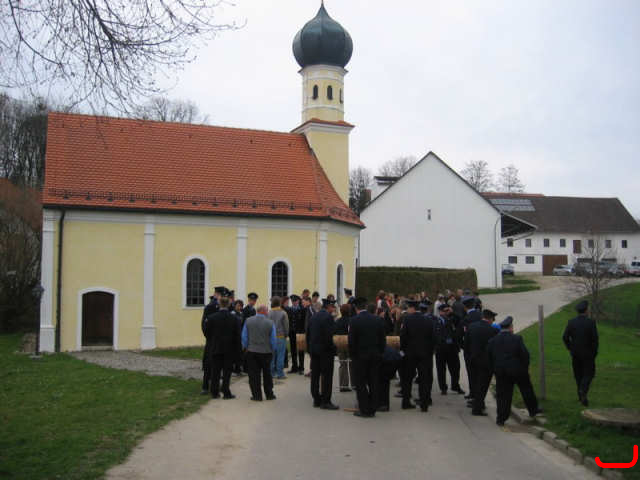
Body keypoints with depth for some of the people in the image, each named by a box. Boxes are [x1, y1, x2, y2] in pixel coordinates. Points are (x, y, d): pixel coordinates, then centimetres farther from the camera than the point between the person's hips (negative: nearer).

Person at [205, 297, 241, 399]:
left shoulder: (211, 317, -9)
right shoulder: (234, 319, -8)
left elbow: (206, 333, -2)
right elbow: (237, 336, -6)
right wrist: (237, 350, 2)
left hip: (215, 349, 1)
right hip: (229, 349, 0)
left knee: (215, 371, 11)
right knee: (227, 371, 7)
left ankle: (215, 392, 16)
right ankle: (226, 393, 8)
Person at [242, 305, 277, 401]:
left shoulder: (248, 321, -4)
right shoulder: (270, 323, -8)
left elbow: (244, 337, 0)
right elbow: (273, 340, -3)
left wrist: (246, 348, 12)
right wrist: (272, 350, 11)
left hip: (251, 352, 0)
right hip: (266, 352, 0)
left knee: (254, 374, 6)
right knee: (267, 374, 14)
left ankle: (257, 396, 8)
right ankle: (269, 394, 22)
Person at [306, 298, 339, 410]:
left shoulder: (313, 317, 11)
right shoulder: (328, 317, -14)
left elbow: (308, 334, 13)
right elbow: (329, 335, -21)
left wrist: (309, 349, 17)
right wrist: (331, 348, -10)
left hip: (314, 350, 8)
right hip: (325, 351, -8)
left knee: (315, 375, 11)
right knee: (327, 376, -2)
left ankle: (316, 400, 18)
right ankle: (325, 402, 0)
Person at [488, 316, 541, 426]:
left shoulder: (492, 341, -1)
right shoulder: (517, 339, -11)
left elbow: (489, 359, 2)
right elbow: (525, 354, -11)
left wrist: (495, 370, 12)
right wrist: (526, 366, 4)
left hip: (500, 372, 2)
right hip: (518, 371, -2)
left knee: (502, 394, 8)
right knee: (526, 390, 19)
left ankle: (501, 418, 7)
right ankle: (533, 410, 35)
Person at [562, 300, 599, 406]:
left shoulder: (571, 322, -5)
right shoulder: (591, 322, -13)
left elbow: (565, 337, -6)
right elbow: (595, 338, -15)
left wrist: (570, 348, 8)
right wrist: (595, 352, -2)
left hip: (575, 353, 3)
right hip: (588, 353, -3)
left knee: (578, 374, 15)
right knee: (588, 374, 8)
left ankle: (581, 395, 21)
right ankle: (583, 391, -15)